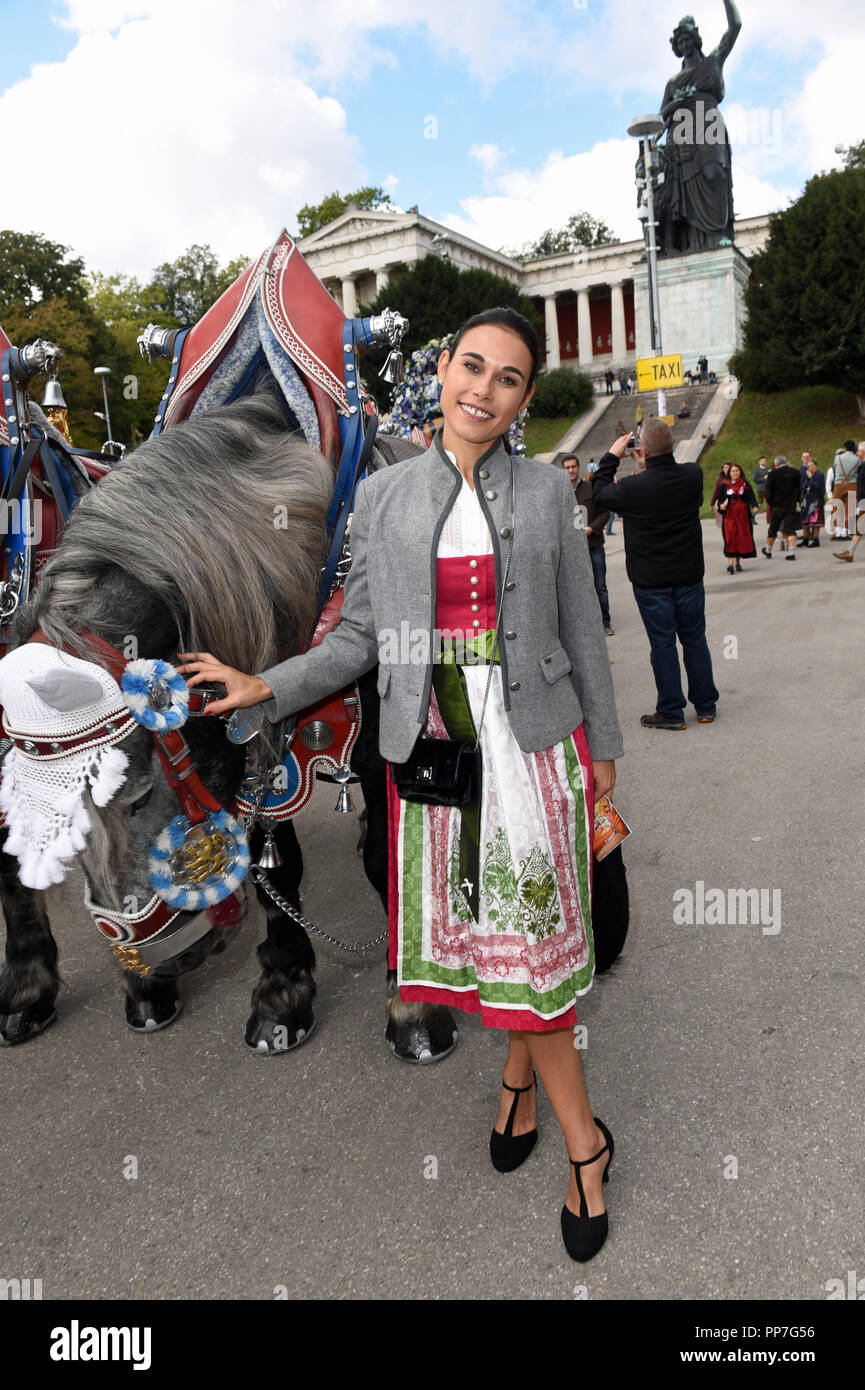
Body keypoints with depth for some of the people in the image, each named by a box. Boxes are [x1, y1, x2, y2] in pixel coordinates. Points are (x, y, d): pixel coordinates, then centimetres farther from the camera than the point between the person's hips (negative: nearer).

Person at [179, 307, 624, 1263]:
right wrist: (267, 687, -8)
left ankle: (519, 1070, 30)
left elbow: (581, 630, 6)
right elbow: (360, 637, 3)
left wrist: (601, 746, 8)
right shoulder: (383, 496, 3)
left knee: (529, 924, 2)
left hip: (532, 737, -1)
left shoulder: (547, 491, 2)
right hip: (432, 741, 1)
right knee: (472, 923, 9)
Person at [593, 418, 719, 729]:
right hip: (689, 575, 4)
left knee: (663, 643, 4)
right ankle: (706, 706, 24)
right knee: (695, 639, 14)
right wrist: (649, 467, 16)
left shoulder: (633, 487, -20)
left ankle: (671, 712, 12)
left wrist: (612, 456, 11)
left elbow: (600, 493, 0)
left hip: (651, 580, -4)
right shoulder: (693, 475, -8)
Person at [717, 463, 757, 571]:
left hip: (743, 515, 1)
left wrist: (754, 506, -24)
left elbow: (751, 497, -5)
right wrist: (721, 505, -16)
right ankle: (731, 563, -18)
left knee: (741, 537, 3)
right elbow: (721, 499, 8)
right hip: (729, 515, -1)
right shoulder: (725, 486, 8)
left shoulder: (745, 484, 6)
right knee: (730, 538, -13)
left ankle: (737, 563, 15)